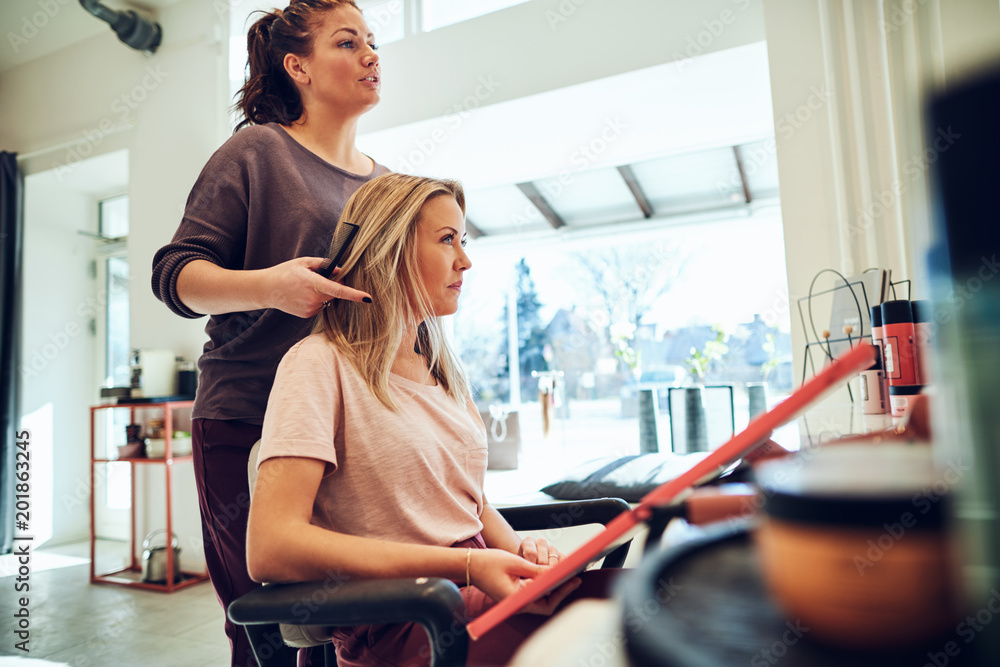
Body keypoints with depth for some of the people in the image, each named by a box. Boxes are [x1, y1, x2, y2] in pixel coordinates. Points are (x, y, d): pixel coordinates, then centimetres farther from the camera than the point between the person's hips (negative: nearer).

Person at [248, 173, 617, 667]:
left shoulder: (445, 369, 16)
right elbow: (270, 549, -19)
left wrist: (522, 551, -1)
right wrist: (464, 565, -22)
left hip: (480, 595, 7)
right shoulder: (320, 364, -8)